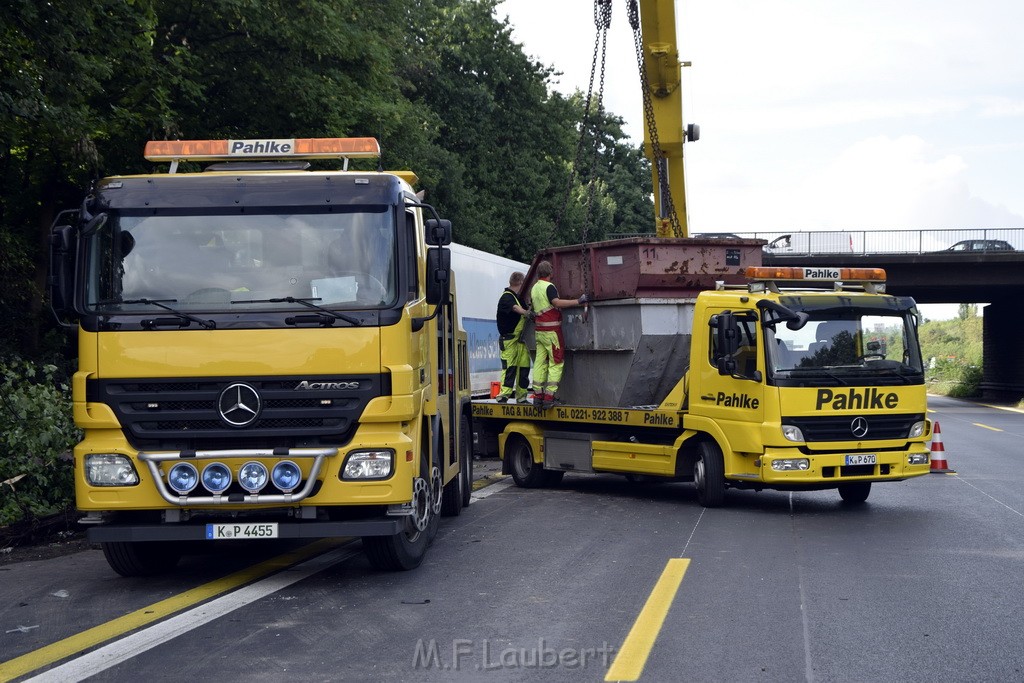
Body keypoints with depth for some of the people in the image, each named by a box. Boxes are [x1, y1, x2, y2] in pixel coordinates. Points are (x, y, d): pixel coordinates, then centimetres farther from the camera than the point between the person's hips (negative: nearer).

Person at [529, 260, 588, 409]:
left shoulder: (534, 288, 13)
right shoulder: (549, 286, -12)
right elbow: (556, 302, -27)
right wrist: (578, 301, -28)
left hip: (539, 330, 8)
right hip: (551, 330, -8)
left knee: (540, 362, 7)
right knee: (556, 363, -4)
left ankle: (538, 395, 4)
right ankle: (549, 397, -11)